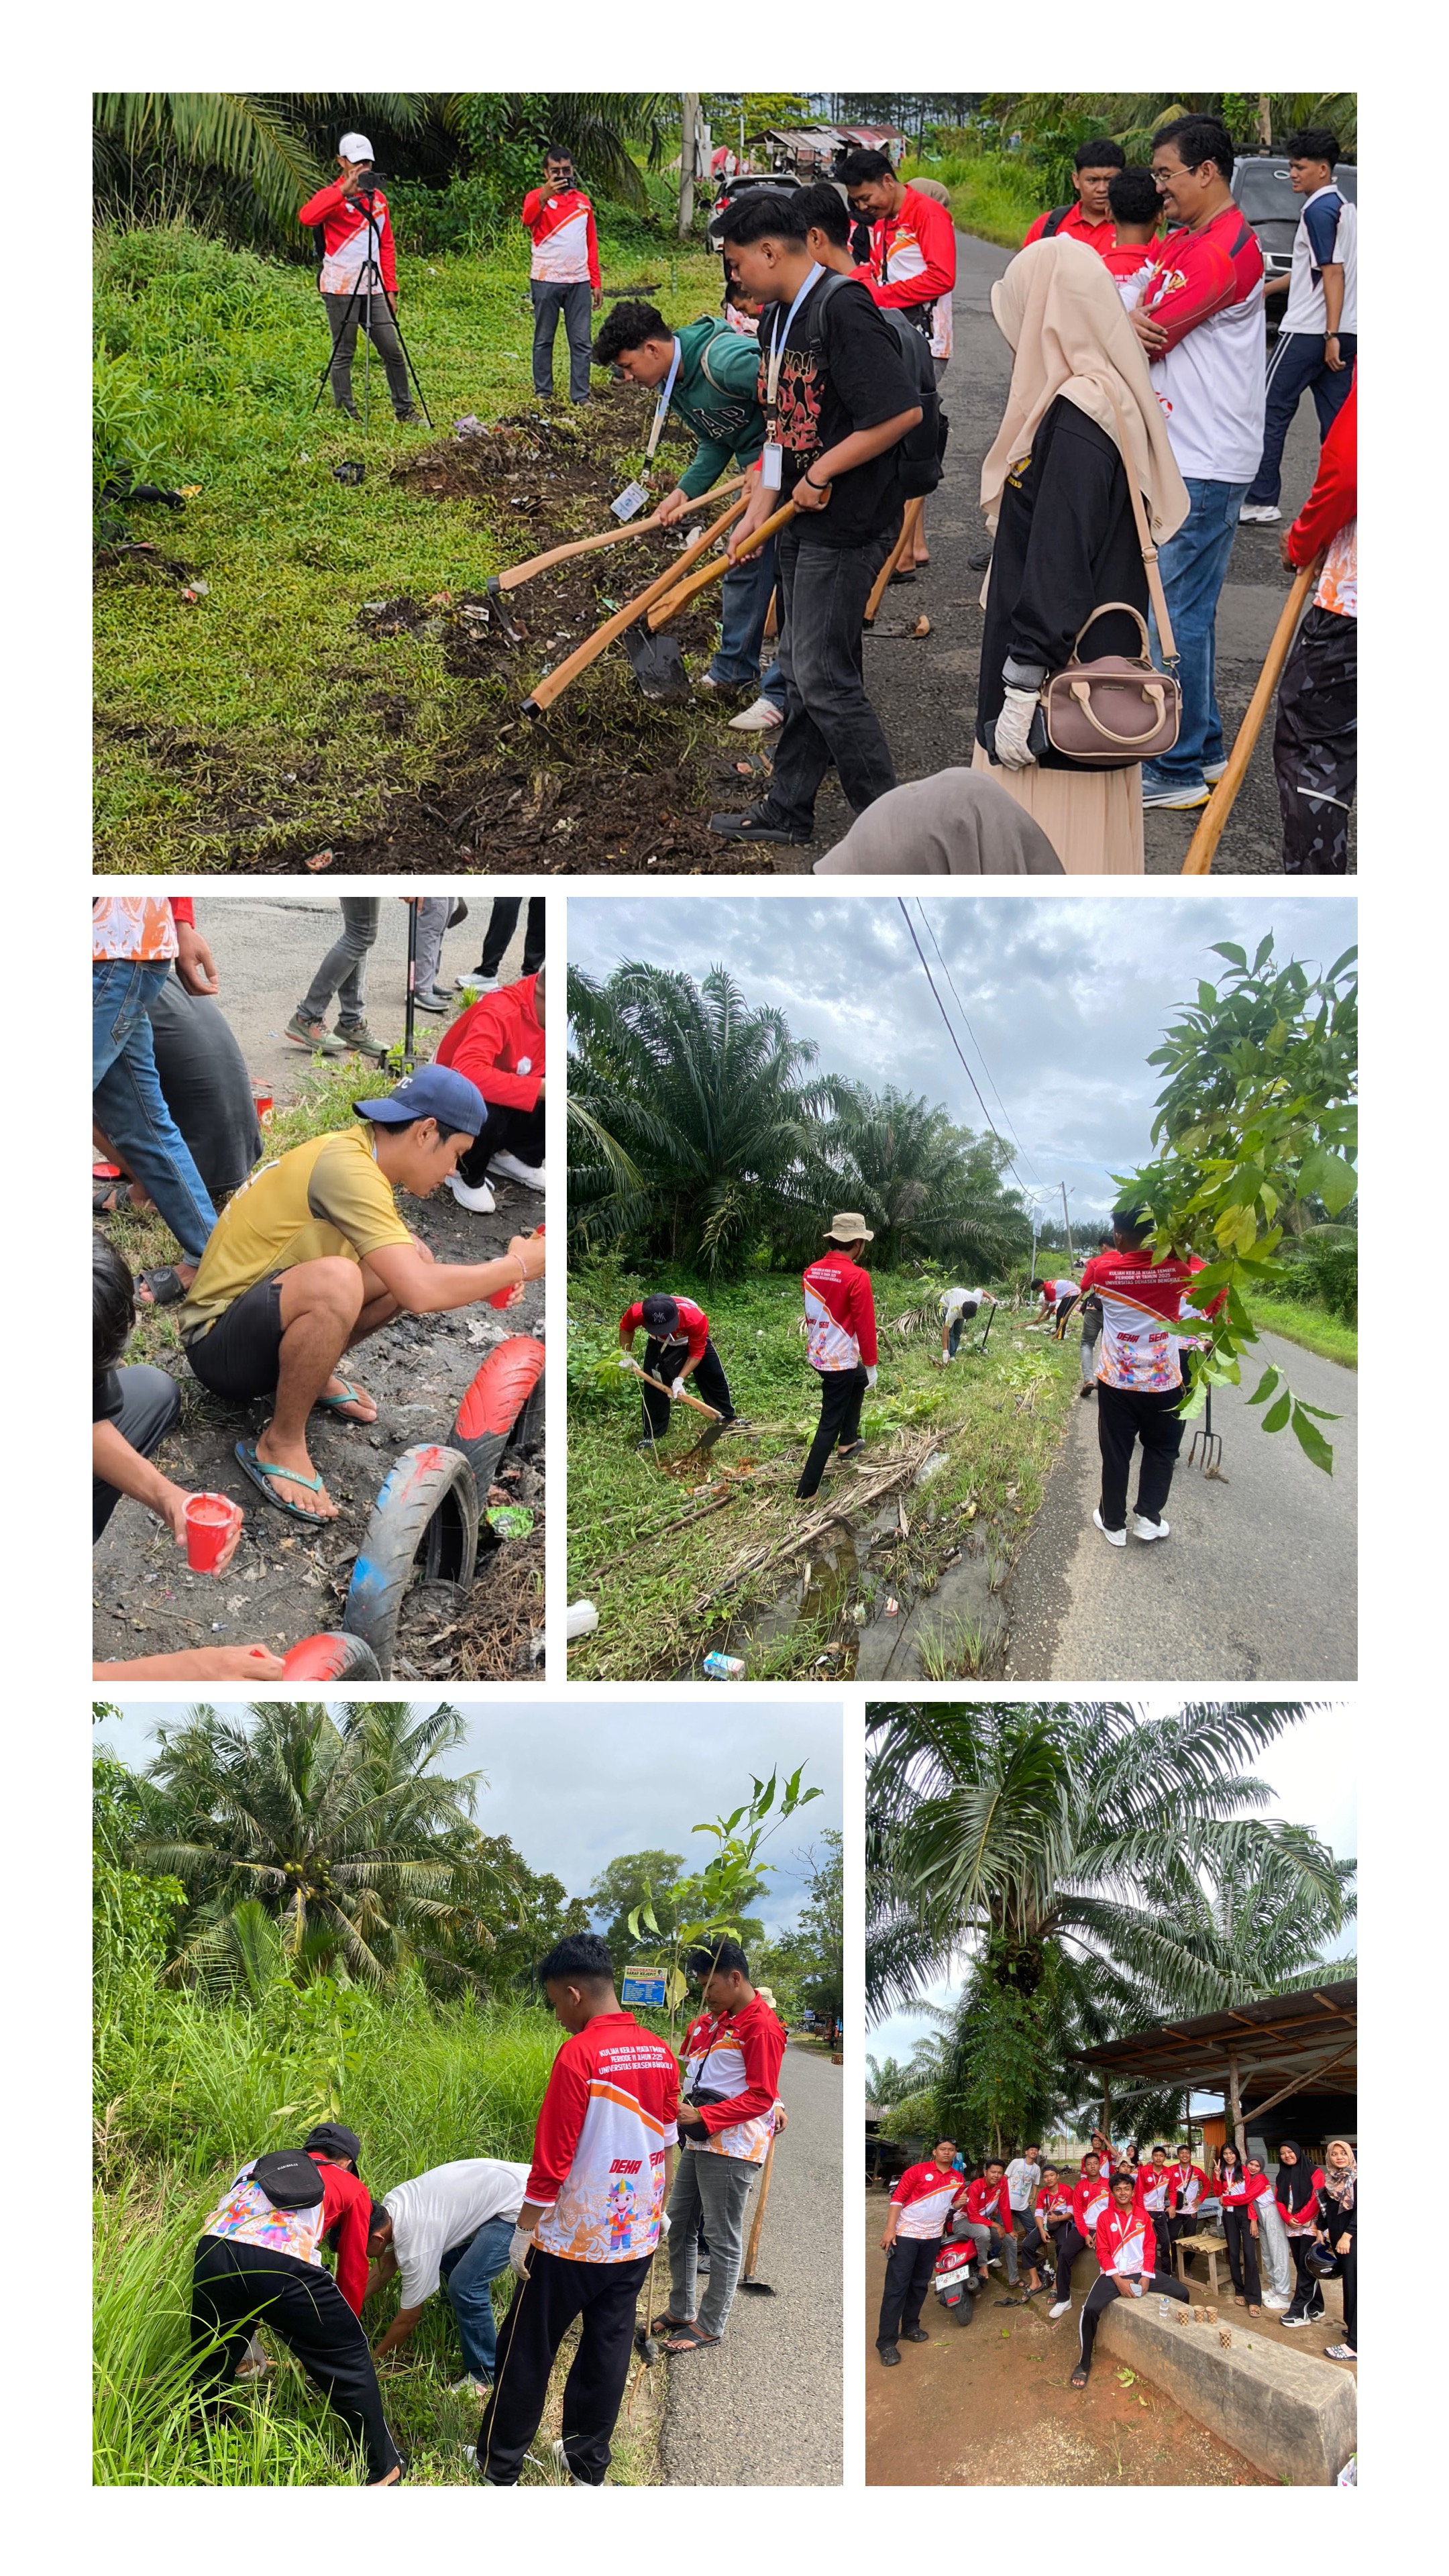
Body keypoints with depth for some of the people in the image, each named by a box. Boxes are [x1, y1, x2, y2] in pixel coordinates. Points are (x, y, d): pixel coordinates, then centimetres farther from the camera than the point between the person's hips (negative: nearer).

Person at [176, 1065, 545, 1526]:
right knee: (335, 1280, -38)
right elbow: (418, 1293, -33)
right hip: (216, 1342, -10)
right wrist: (517, 1265, -19)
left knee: (413, 1259, 3)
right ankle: (280, 1445, -16)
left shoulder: (356, 1150, 4)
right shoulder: (346, 1167, -25)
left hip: (265, 1322, 10)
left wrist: (494, 1277, 1)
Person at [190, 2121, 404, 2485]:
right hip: (284, 2266, -3)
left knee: (212, 2362, 27)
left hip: (214, 2250, 4)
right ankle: (383, 2468, 24)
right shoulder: (352, 2188, 28)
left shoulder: (259, 2165, 39)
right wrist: (345, 2326, 44)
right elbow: (353, 2270, 27)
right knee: (347, 2359, 16)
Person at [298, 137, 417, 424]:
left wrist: (390, 288, 11)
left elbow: (386, 246, 18)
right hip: (340, 289, -6)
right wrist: (343, 191, -27)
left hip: (373, 290, 6)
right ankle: (347, 414, 9)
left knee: (392, 350, 5)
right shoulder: (333, 196, -5)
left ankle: (405, 410, 14)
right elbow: (306, 217, -27)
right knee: (343, 354, 1)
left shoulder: (377, 197, 15)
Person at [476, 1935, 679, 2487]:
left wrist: (524, 2230, -10)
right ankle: (589, 2462, 21)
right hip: (636, 2236, 6)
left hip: (571, 2237, -6)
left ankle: (500, 2464, 18)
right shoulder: (661, 2053, 1)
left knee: (528, 2350, 8)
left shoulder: (579, 2053, -19)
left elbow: (553, 2155, -18)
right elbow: (669, 2145, 9)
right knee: (609, 2348, 14)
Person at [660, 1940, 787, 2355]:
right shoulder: (714, 2022, 17)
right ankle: (681, 2311, 26)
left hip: (732, 2146, -9)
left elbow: (760, 2097, -17)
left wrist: (702, 2115, -23)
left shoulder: (762, 2026, -13)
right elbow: (691, 2068, 26)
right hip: (699, 2142, 9)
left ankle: (710, 2325, 6)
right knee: (678, 2227, 14)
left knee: (723, 2238, -1)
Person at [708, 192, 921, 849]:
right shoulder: (778, 320, 12)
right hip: (801, 523, 10)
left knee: (825, 676, -6)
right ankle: (788, 812, 26)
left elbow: (902, 412, -27)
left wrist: (820, 476, -20)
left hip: (848, 524, -10)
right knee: (799, 669, 16)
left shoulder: (842, 310, -20)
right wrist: (757, 513, 9)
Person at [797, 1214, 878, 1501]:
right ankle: (807, 1490, 1)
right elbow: (865, 1325, -18)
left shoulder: (812, 1272, 1)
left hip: (818, 1355, 8)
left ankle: (847, 1442, 40)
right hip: (841, 1360, -8)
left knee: (859, 1381, 34)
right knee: (830, 1423, 0)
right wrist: (871, 1364, -7)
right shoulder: (857, 1277, -20)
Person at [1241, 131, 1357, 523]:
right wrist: (1265, 289, 32)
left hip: (1308, 332, -9)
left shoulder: (1319, 211, -12)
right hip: (1342, 334, 9)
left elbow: (1333, 274, -19)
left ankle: (1260, 501, -1)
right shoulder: (1347, 209, 16)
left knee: (1271, 412, -1)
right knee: (1336, 420, 7)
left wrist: (1331, 336, -22)